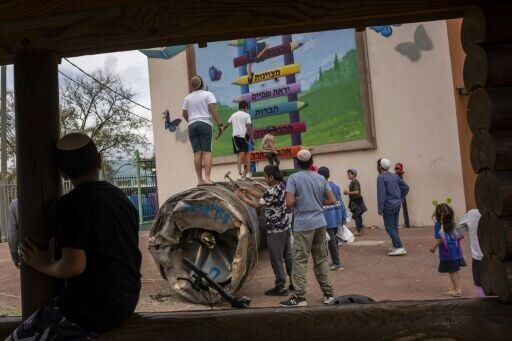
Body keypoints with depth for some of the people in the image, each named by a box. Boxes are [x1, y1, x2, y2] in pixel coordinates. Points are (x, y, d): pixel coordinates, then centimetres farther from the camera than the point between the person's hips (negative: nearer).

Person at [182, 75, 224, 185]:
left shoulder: (187, 98, 14)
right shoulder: (208, 94, 3)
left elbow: (184, 114, 12)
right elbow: (213, 109, -9)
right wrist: (220, 124, -10)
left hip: (192, 125, 4)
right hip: (205, 124, -4)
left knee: (197, 153, 0)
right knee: (207, 151, -7)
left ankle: (200, 179, -3)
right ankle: (207, 178, -17)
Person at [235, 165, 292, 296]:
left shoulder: (272, 191, -22)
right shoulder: (280, 188, 6)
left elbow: (257, 204, -15)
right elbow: (264, 197, 15)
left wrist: (242, 197, -4)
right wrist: (249, 191, 14)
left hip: (275, 230, -9)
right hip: (285, 227, 9)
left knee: (276, 259, 1)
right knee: (288, 255, 16)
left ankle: (280, 287, 10)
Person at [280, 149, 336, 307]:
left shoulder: (294, 178, -7)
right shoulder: (321, 178, 6)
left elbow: (289, 202, -16)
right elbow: (332, 201, 5)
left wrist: (297, 204, 6)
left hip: (303, 224, -5)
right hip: (320, 223, 5)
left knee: (300, 261, 0)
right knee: (321, 259, 14)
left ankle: (299, 297, 2)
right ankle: (328, 293, 20)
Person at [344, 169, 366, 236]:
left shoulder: (355, 182, -17)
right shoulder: (352, 182, 12)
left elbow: (357, 192, -25)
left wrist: (348, 192, -18)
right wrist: (347, 192, 6)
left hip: (356, 202, -10)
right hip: (354, 201, 10)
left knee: (356, 216, -6)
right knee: (358, 216, 14)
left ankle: (360, 231, -1)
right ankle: (362, 230, 22)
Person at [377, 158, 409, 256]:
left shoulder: (381, 177, -14)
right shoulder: (394, 176, 9)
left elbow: (381, 194, -18)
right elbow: (406, 187, 14)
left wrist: (380, 209, -15)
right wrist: (400, 199, 19)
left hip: (388, 206, -8)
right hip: (397, 205, 8)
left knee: (390, 227, -2)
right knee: (394, 227, 15)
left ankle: (399, 247, -7)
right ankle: (396, 246, 21)